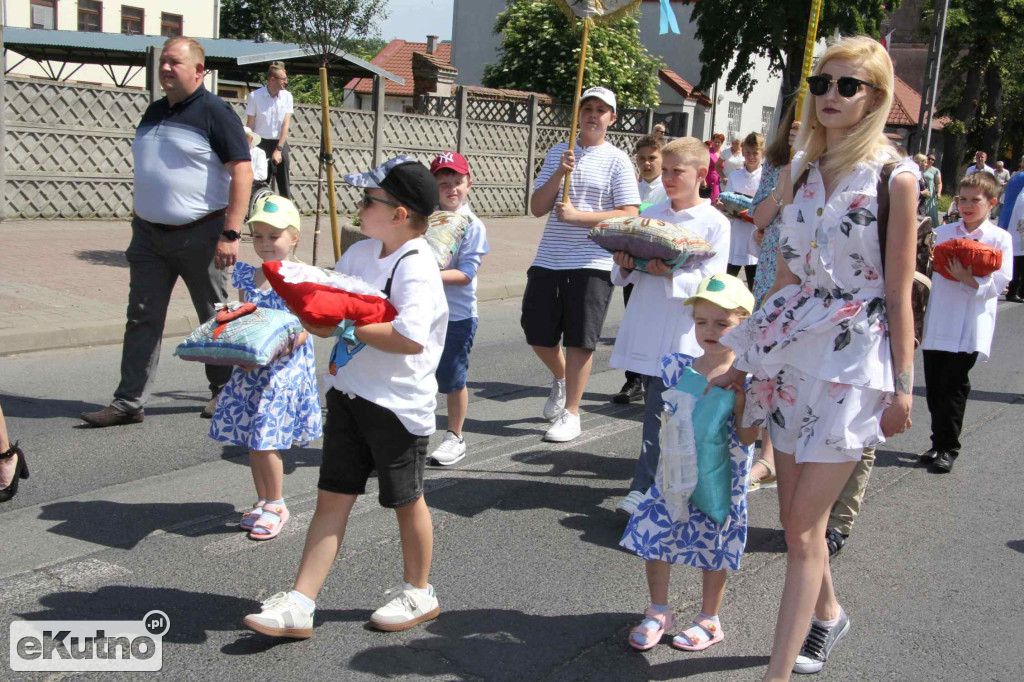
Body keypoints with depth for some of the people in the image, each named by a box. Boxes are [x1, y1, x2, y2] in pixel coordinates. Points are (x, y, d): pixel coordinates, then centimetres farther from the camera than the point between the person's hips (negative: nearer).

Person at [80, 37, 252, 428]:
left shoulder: (214, 113, -9)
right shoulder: (154, 112, 14)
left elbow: (242, 172, -15)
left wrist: (230, 234, -21)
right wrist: (138, 215, 17)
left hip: (199, 235, -6)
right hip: (149, 234, 7)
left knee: (215, 318, 7)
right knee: (142, 319, 4)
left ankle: (224, 392, 23)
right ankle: (129, 402, 8)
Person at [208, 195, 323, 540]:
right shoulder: (248, 275, 9)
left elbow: (301, 331, -13)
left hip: (284, 368, -6)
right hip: (249, 369, 6)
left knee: (266, 439, -6)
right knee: (252, 439, 11)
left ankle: (275, 505, 12)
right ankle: (263, 502, 26)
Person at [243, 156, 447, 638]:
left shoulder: (416, 268, -19)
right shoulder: (359, 253, 7)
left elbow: (410, 338, -31)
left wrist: (348, 325, -26)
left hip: (397, 404, -7)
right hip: (347, 394, 7)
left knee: (406, 499, 11)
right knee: (332, 497, 9)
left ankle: (418, 591, 32)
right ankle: (299, 604, 13)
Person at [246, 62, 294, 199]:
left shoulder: (287, 96, -1)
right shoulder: (255, 96, -7)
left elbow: (286, 124, -4)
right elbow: (250, 125, -2)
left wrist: (279, 149, -10)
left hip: (280, 143, 2)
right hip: (261, 143, -2)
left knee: (284, 184, 0)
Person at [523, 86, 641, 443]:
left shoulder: (617, 160, -2)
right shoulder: (558, 152, 9)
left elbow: (629, 215, -10)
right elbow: (537, 208, 4)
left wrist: (577, 216, -16)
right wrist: (559, 174, -11)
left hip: (592, 263, -4)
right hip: (548, 259, 4)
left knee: (579, 340, 1)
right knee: (538, 334, 10)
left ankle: (571, 413, 12)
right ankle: (561, 378, 41)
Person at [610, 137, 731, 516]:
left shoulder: (716, 224, -3)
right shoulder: (650, 214, 12)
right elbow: (624, 275, 14)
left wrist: (671, 275, -25)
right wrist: (625, 266, -9)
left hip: (681, 335, -5)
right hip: (645, 328, 5)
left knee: (661, 414, -7)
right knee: (655, 406, 13)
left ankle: (643, 490, -3)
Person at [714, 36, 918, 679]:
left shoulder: (894, 177, -6)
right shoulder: (802, 169, 10)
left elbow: (899, 292, -6)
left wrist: (903, 385, -6)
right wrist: (750, 354, 13)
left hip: (852, 357, -5)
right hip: (792, 347, 6)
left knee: (804, 524, -6)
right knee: (794, 512, 14)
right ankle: (827, 613, 41)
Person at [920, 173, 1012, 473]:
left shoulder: (999, 239, -1)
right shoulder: (943, 233, 9)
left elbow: (997, 283, -9)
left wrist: (966, 277, -21)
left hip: (970, 328, -4)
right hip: (937, 324, 4)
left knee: (954, 386, 0)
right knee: (934, 386, 8)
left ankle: (948, 447, 13)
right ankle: (939, 441, 23)